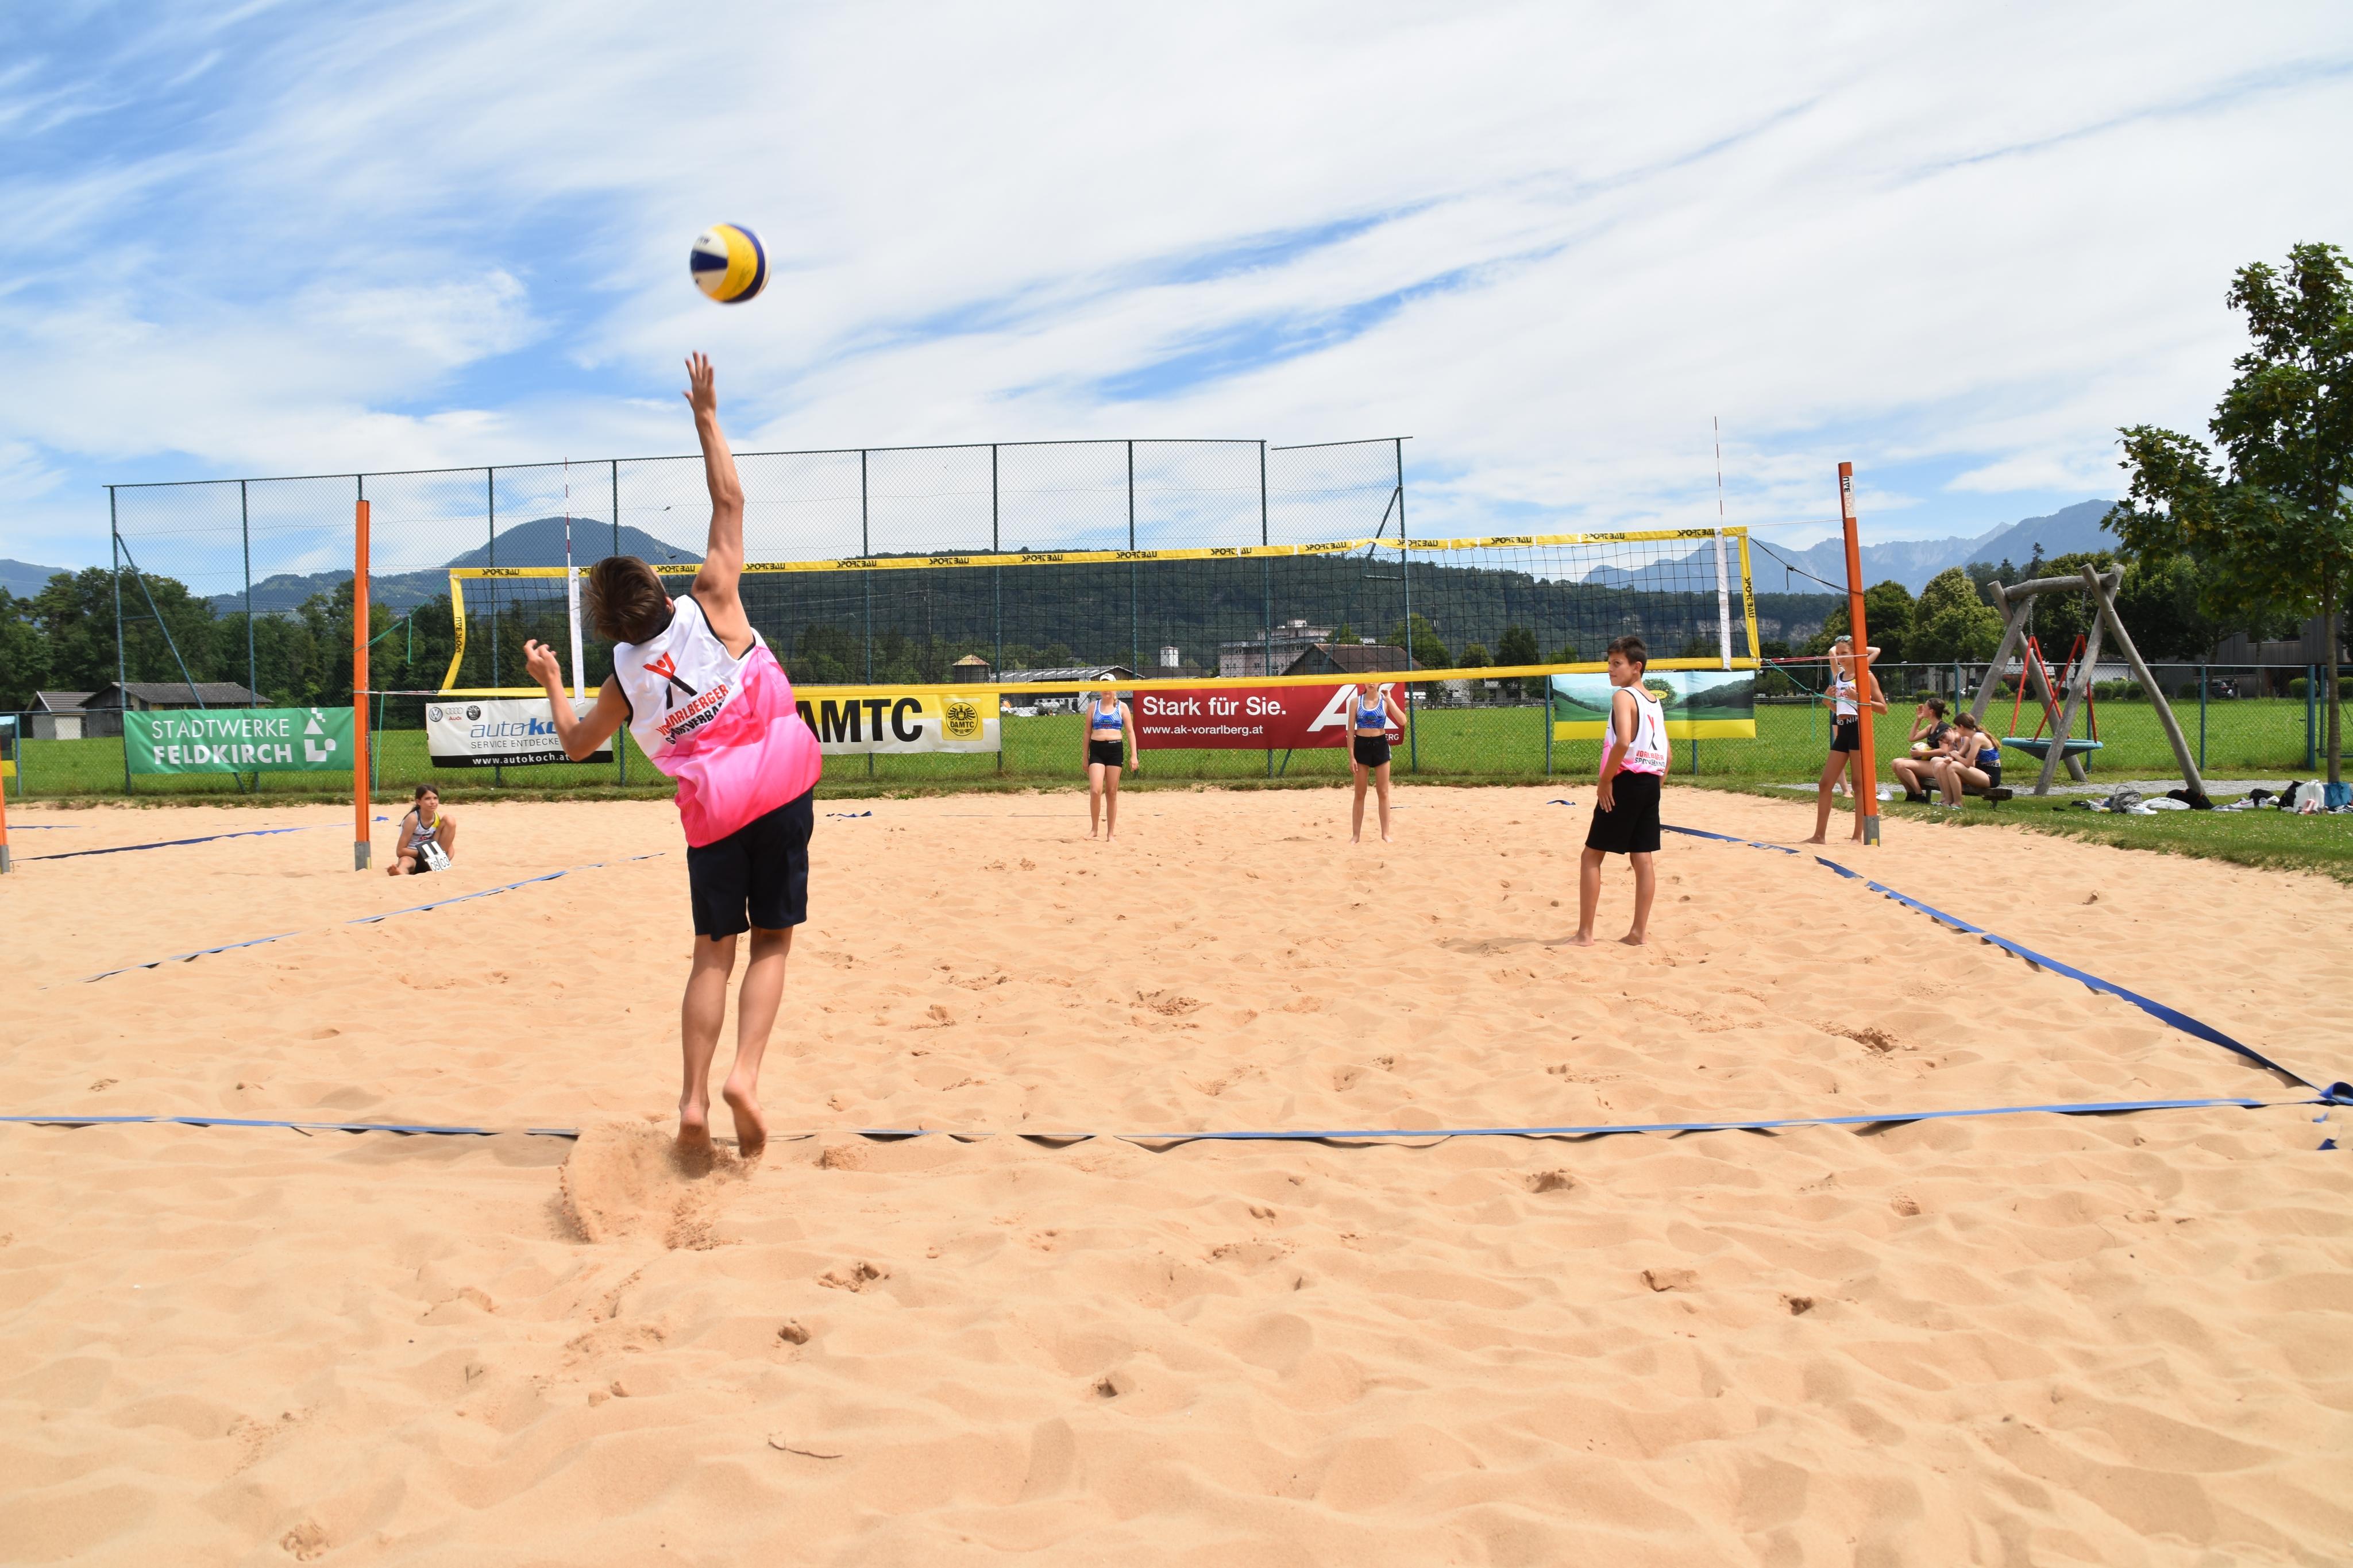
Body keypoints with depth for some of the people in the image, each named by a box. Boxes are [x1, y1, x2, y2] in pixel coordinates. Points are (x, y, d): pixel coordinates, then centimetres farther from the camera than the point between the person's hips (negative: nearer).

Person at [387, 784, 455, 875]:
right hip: (412, 856, -3)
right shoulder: (413, 819, -19)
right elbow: (400, 851, -18)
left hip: (431, 861, 3)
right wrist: (424, 853, -24)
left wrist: (445, 860, -22)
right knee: (405, 861, -41)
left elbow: (450, 847, -1)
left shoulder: (441, 818, -9)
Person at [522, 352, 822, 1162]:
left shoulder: (624, 677, 6)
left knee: (714, 952, 9)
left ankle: (694, 1101, 2)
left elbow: (575, 742, 23)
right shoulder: (710, 605, -2)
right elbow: (729, 501, 2)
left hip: (711, 812, 2)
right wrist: (706, 416, 9)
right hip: (780, 790, -2)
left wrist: (550, 683, 37)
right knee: (771, 944, 3)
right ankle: (744, 1073, -13)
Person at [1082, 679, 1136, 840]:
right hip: (1097, 749, 0)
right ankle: (1094, 828, 4)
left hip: (1115, 750, 0)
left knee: (1112, 793, 4)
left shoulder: (1122, 707, 6)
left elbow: (1130, 731, 5)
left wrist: (1133, 755, -3)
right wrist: (1085, 757, 9)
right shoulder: (1093, 706, 8)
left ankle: (1111, 833, 11)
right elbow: (1088, 732, 11)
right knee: (1095, 791, -12)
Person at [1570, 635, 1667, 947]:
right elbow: (1668, 754, 19)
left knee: (1592, 856, -2)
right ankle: (1640, 931, 11)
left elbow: (1623, 741, -25)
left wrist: (1605, 780, -18)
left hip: (1626, 781, -8)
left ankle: (1585, 935, -3)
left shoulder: (1623, 696, -10)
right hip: (1650, 783, 8)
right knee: (1644, 858, 9)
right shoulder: (1654, 702, 17)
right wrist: (1654, 786, 20)